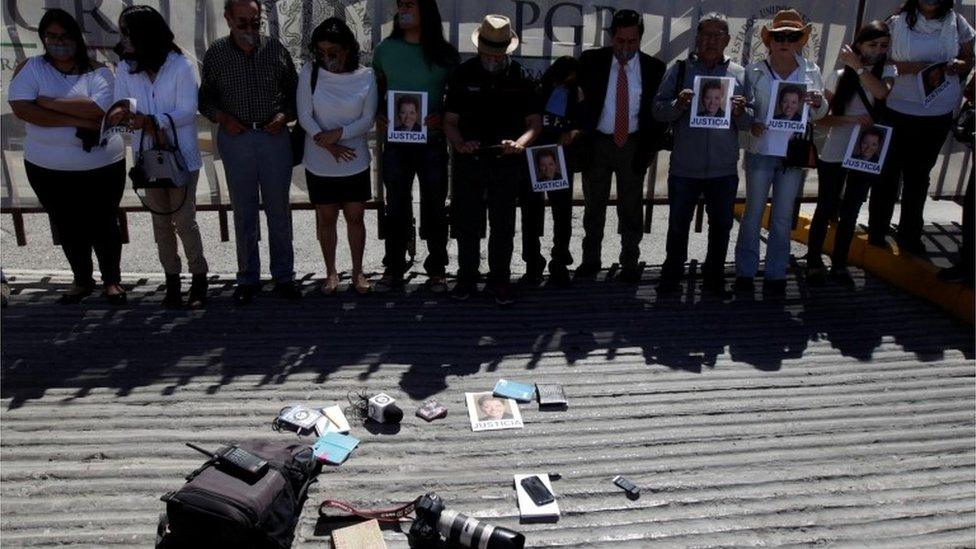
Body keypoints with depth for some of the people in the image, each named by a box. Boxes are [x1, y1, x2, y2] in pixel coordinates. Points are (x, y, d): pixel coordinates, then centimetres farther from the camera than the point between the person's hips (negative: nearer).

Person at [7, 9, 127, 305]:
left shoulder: (98, 72, -5)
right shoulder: (30, 68, -1)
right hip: (47, 169, 2)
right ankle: (82, 279, 34)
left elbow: (97, 108, -22)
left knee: (104, 225, 9)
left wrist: (49, 101, -16)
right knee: (67, 228, 15)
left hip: (101, 167, -2)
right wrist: (77, 120, -21)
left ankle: (112, 279, 27)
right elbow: (22, 108, -15)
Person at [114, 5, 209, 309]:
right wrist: (127, 116, -22)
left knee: (184, 221, -1)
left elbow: (187, 112, -17)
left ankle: (199, 278, 16)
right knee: (161, 222, 11)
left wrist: (152, 120, -29)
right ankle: (172, 280, 24)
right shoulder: (125, 68, 1)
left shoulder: (182, 66, -12)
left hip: (181, 157, -4)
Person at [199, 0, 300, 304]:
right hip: (235, 139, 0)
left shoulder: (276, 49, 1)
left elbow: (293, 90, 9)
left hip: (274, 136, 0)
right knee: (244, 213, 6)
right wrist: (222, 117, -9)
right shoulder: (216, 54, 1)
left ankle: (283, 276, 18)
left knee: (279, 210, 6)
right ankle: (247, 278, 18)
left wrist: (285, 115, -8)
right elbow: (205, 98, 8)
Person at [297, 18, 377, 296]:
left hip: (355, 163, 0)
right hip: (320, 164, 0)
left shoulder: (365, 77, -7)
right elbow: (305, 116, -9)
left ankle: (357, 271, 25)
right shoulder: (310, 73, -7)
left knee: (355, 217, 8)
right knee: (326, 218, 11)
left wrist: (339, 133, -20)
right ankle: (331, 272, 27)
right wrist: (327, 144, -20)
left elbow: (368, 119, -8)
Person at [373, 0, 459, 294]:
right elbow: (376, 89, 14)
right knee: (396, 207, 8)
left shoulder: (445, 54, -2)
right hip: (395, 141, 1)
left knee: (435, 207, 7)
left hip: (433, 142, -1)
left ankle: (436, 269, 20)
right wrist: (376, 116, -3)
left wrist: (442, 117, -13)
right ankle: (393, 268, 20)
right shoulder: (386, 49, 4)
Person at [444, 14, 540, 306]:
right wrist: (460, 143, -20)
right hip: (468, 162, 0)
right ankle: (467, 276, 24)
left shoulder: (521, 76, 0)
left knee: (503, 226, 9)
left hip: (507, 162, 0)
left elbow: (535, 122, 2)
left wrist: (520, 143, -19)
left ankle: (499, 279, 22)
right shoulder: (463, 74, 0)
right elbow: (450, 121, 2)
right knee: (467, 223, 9)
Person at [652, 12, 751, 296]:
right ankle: (672, 275, 23)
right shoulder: (680, 69, 2)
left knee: (721, 226, 11)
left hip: (724, 169, 2)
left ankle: (714, 277, 26)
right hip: (684, 167, -1)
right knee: (678, 225, 8)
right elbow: (658, 109, -3)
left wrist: (740, 112, -17)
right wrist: (678, 105, -22)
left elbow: (751, 121, 5)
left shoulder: (740, 74, 6)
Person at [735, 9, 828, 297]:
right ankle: (745, 271, 16)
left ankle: (776, 275, 20)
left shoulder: (811, 71, 4)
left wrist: (817, 103, -14)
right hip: (761, 151, -2)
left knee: (783, 218, 9)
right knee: (753, 213, 6)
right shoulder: (754, 71, -2)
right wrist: (750, 123, -19)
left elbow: (820, 114, 8)